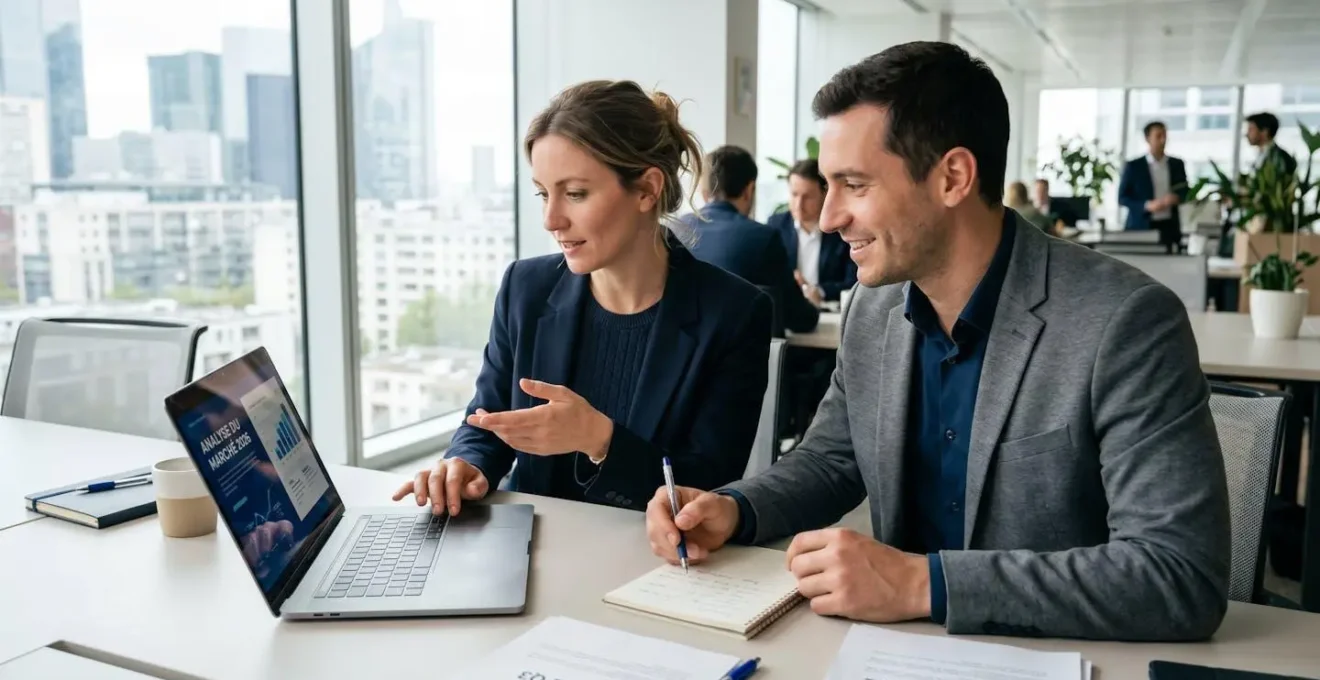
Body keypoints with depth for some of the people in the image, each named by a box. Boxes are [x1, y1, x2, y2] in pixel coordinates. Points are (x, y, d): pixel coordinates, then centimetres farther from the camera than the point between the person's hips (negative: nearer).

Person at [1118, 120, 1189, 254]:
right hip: (1141, 227, -3)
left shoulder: (1177, 164, 11)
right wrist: (1147, 205, -17)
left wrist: (1176, 197, -8)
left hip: (1169, 227, 3)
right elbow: (1122, 198, -2)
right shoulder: (1133, 166, -1)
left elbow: (1185, 191, 17)